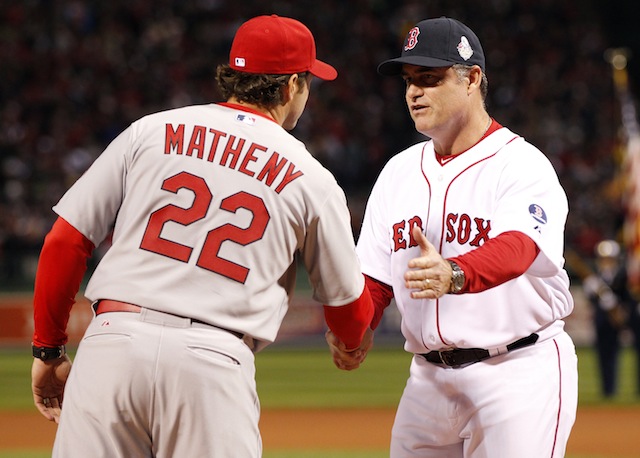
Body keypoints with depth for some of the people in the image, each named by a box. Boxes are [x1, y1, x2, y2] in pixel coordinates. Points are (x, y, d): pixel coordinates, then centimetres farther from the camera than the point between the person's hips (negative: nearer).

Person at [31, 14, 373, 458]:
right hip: (215, 366, -1)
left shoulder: (150, 131, 12)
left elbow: (65, 242, 8)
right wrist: (351, 342, 44)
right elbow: (349, 309, 20)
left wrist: (48, 350, 17)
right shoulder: (311, 179, 10)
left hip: (112, 342, 1)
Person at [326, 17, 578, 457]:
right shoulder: (400, 171, 12)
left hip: (519, 372, -6)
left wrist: (454, 275, -50)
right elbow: (374, 275, 9)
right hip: (430, 378, 6)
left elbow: (515, 249, -29)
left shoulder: (523, 165, -10)